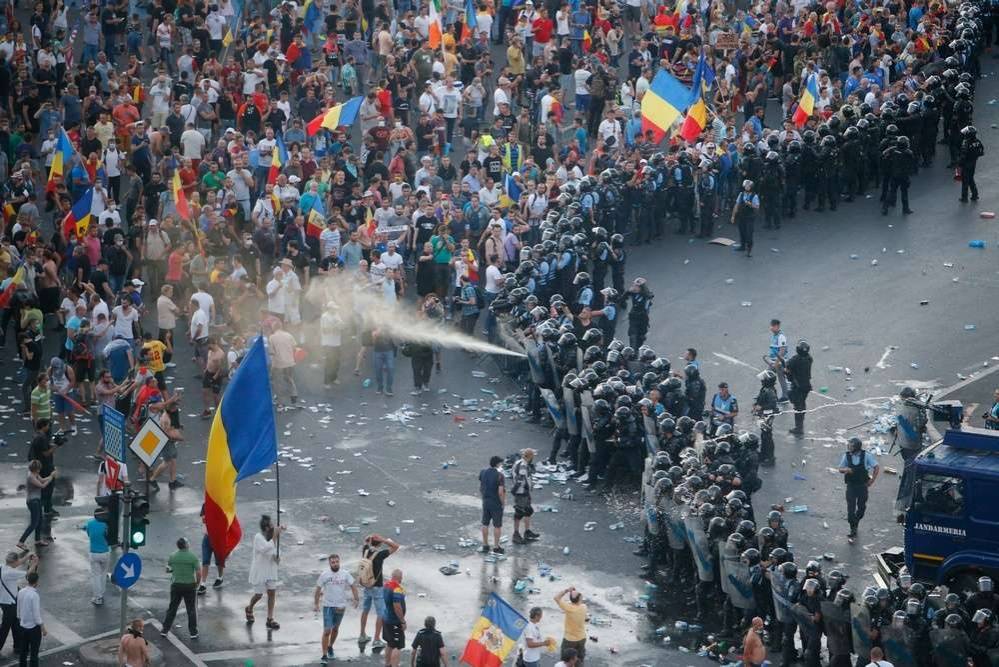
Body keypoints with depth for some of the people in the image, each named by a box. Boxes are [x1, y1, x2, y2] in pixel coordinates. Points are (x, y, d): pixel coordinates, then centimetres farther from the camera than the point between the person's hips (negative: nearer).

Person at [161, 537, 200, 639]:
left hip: (176, 585, 2)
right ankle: (193, 632, 9)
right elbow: (199, 573, -14)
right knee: (192, 610, 8)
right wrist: (197, 583, 1)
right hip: (190, 585, -2)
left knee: (172, 608, 15)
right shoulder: (193, 557, -13)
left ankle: (165, 629, 19)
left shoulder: (172, 556, -3)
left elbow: (168, 564, 16)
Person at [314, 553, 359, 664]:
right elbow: (318, 589, 0)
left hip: (340, 606, 3)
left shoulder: (345, 574, -1)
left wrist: (356, 599, -10)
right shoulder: (324, 575, -6)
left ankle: (330, 647, 43)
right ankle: (324, 655, -8)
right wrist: (316, 603, -3)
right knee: (327, 631, -11)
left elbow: (353, 586, 3)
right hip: (328, 606, -3)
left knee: (335, 629, 20)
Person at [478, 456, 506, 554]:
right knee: (497, 526, 6)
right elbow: (501, 492, -23)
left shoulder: (482, 472, -2)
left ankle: (485, 546, 22)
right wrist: (503, 502, -8)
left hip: (485, 502, 5)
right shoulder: (499, 475, -20)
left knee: (485, 524, 15)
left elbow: (480, 488, 5)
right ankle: (496, 547, 12)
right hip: (496, 503, -5)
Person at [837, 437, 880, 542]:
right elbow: (840, 469, 4)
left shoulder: (866, 456, -10)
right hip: (851, 486, 0)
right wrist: (846, 469, -19)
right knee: (851, 508, -5)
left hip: (863, 486, 0)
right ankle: (853, 530, 2)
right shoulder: (846, 456, -6)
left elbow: (877, 467, -4)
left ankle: (855, 523, 36)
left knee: (861, 508, 11)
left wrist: (872, 480, -7)